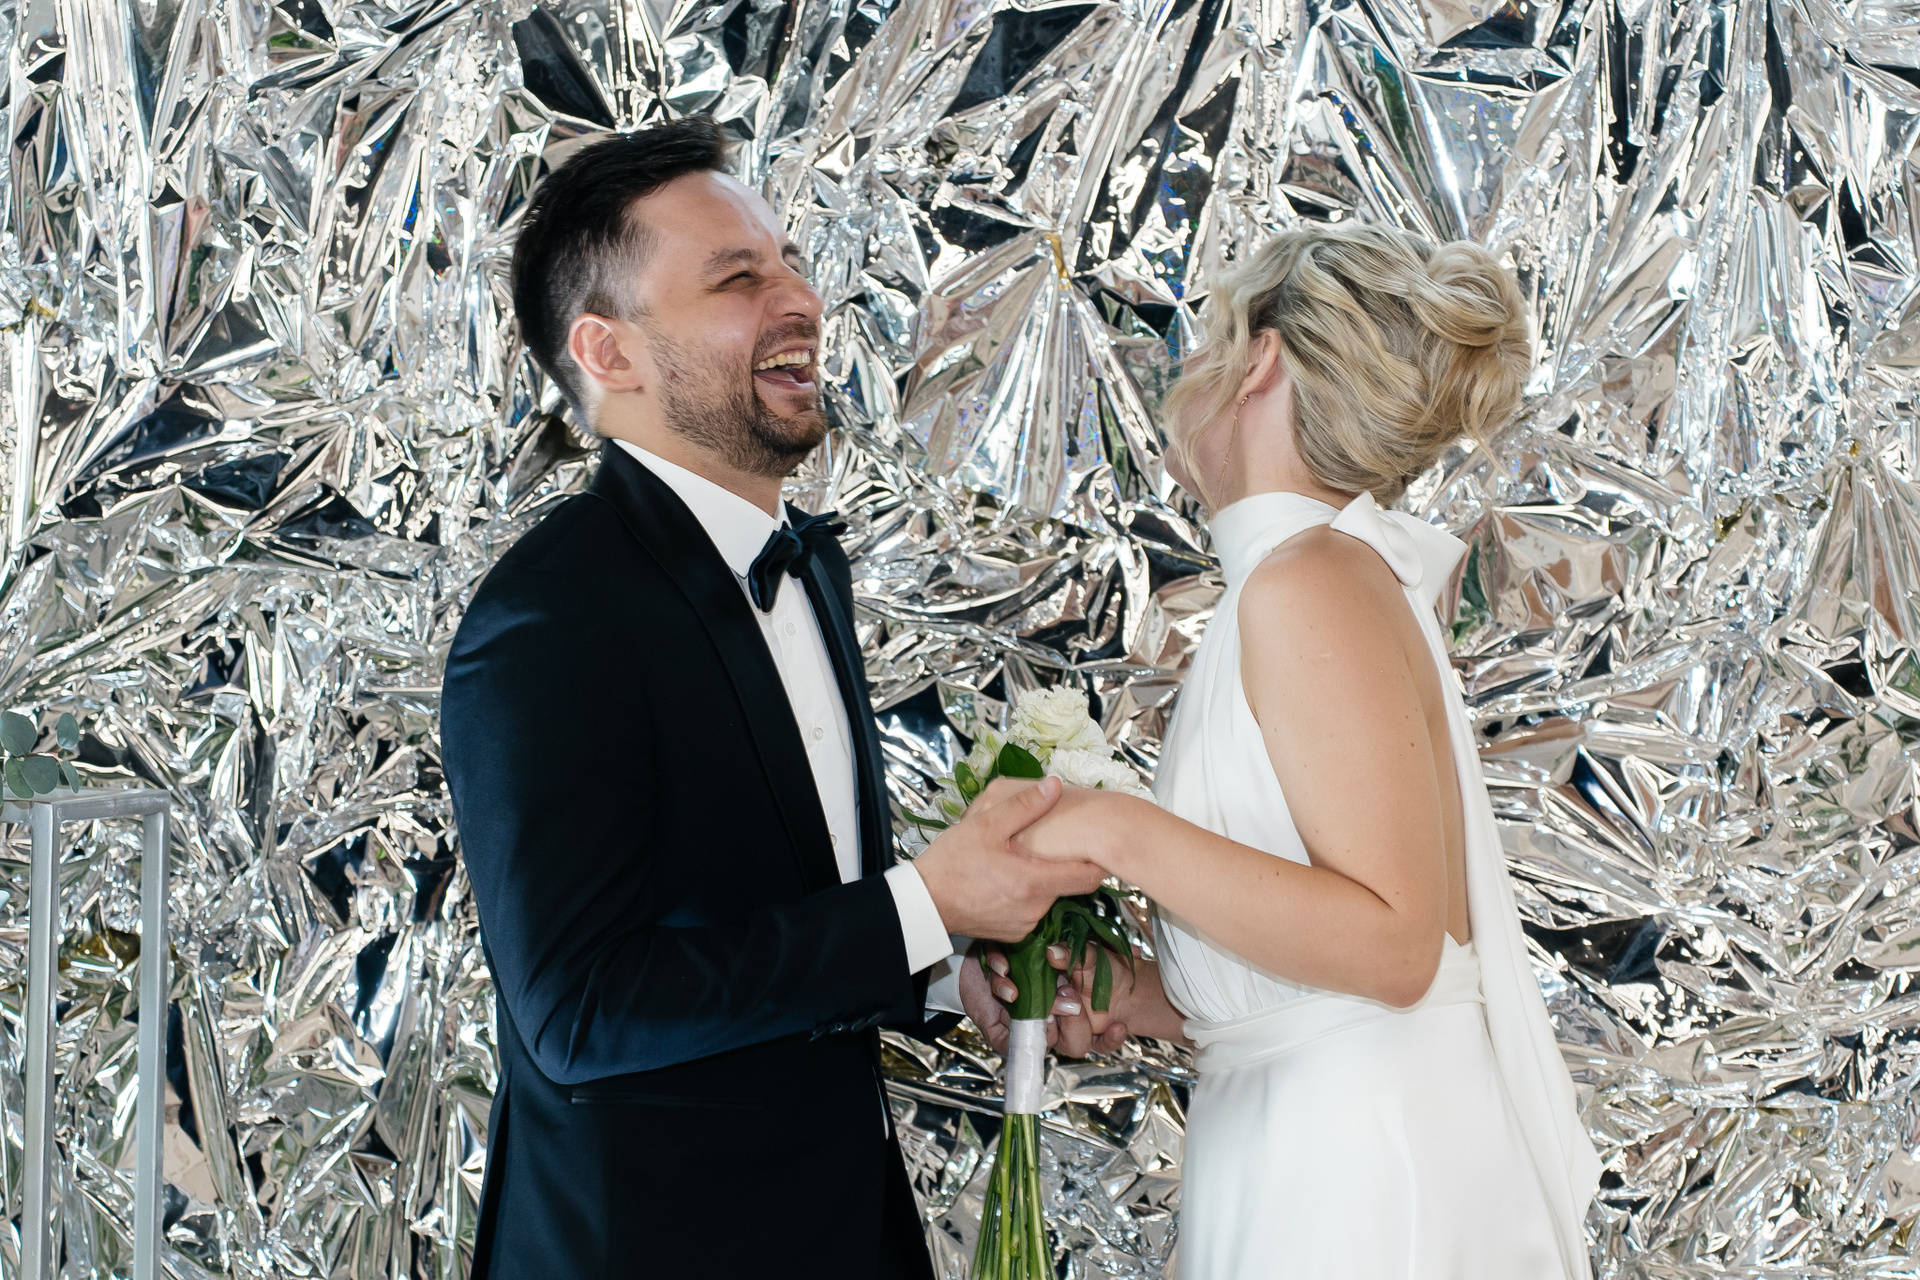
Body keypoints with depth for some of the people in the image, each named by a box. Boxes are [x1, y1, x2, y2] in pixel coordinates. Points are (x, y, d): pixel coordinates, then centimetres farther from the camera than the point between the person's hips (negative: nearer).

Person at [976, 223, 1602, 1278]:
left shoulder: (1311, 580, -14)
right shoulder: (1348, 573, 12)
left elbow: (1391, 943, -21)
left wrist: (1122, 833, -19)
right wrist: (1137, 1000, 7)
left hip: (1362, 1180, -8)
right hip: (1294, 1153, 8)